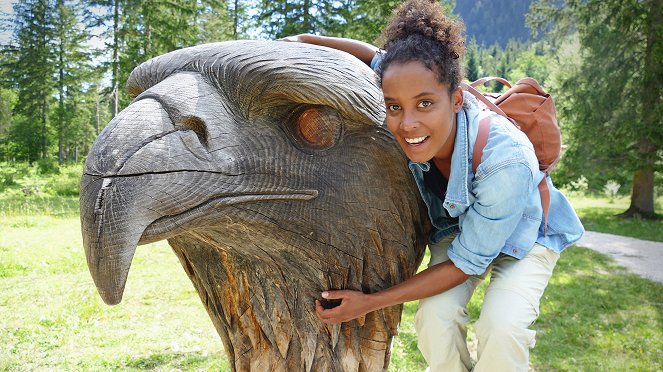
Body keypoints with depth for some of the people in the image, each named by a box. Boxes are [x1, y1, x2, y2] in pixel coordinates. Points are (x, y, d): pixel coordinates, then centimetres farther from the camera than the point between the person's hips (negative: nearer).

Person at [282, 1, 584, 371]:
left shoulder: (507, 161, -41)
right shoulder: (409, 122, -29)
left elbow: (465, 264, -29)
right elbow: (379, 57, -6)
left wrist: (371, 302, -29)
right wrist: (305, 41, -14)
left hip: (524, 235, -3)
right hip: (455, 227, 3)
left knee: (501, 328, -29)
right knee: (435, 317, -22)